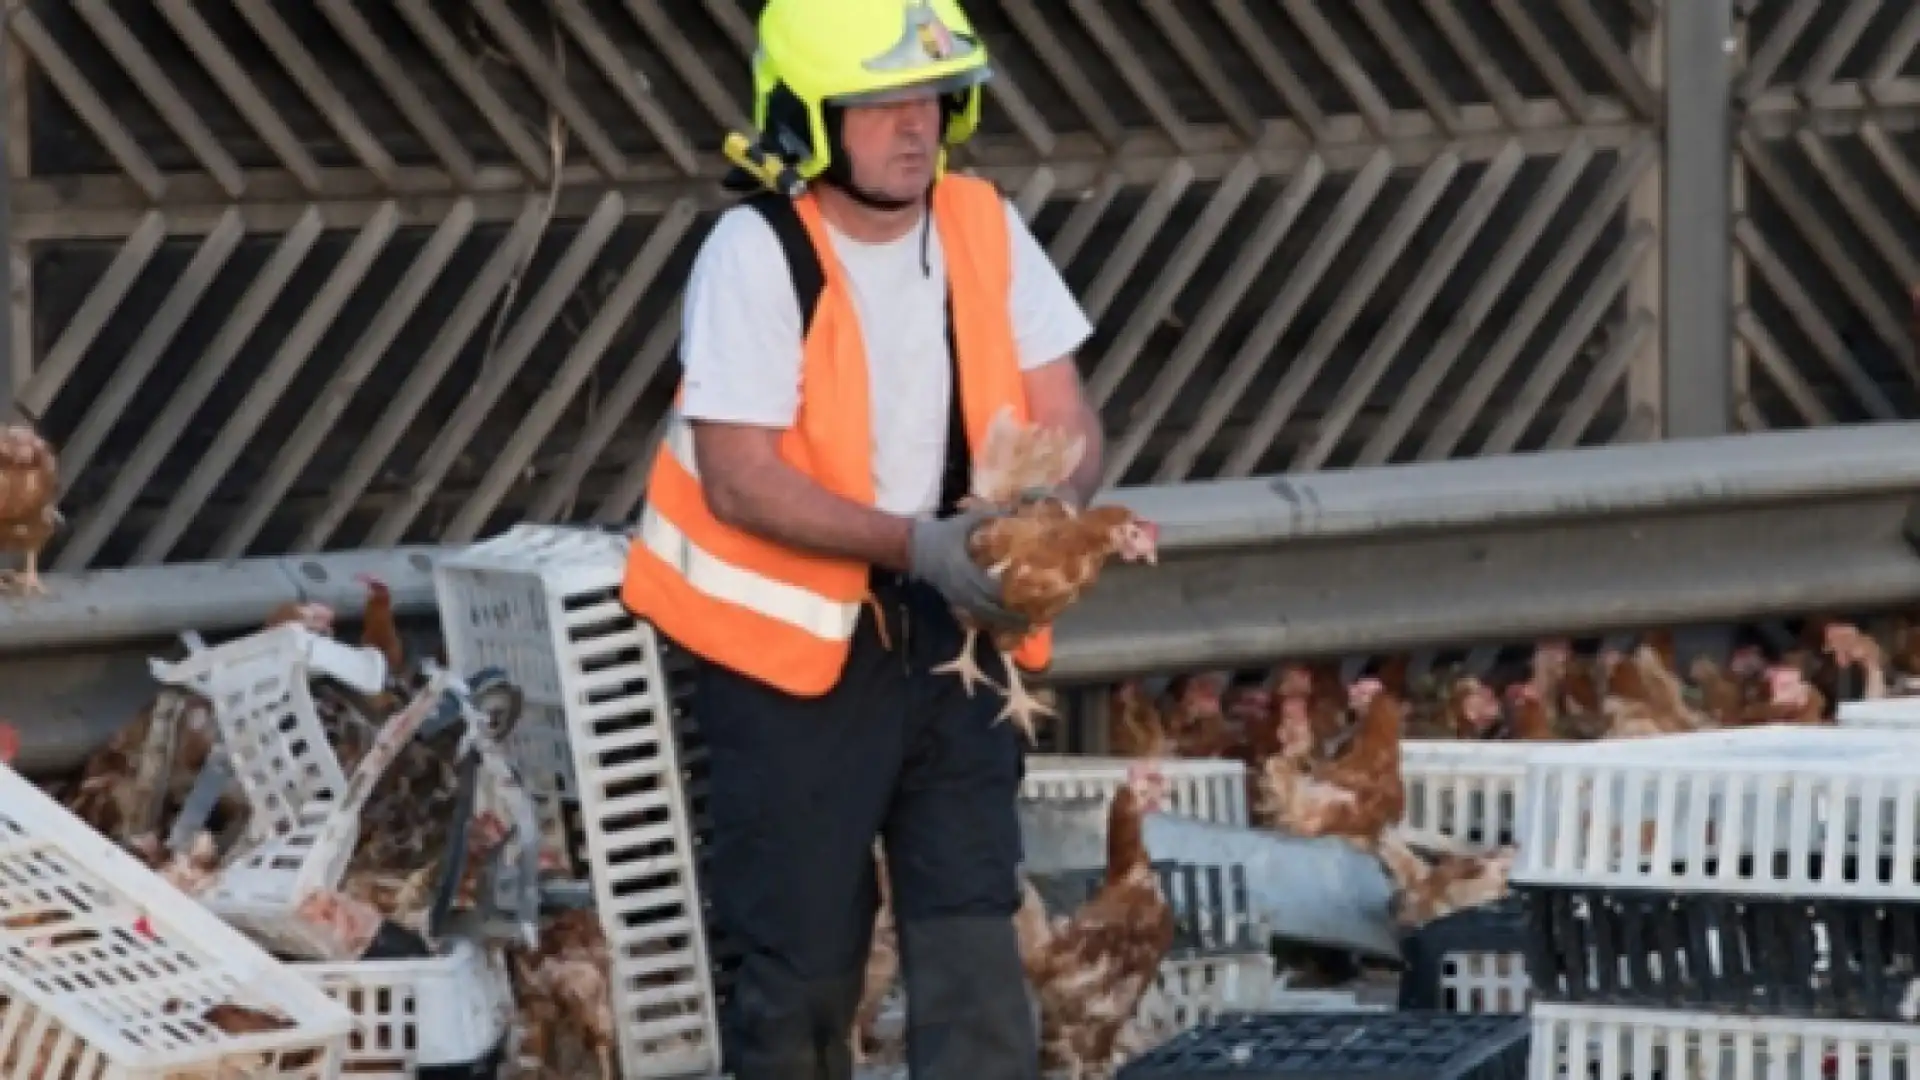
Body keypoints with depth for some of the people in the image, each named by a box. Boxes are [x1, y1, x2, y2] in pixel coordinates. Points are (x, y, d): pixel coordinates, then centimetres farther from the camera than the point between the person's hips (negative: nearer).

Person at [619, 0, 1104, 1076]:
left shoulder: (984, 229, -3)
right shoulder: (755, 256, -18)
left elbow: (1065, 422, 1)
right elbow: (739, 479, -22)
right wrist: (915, 542, -30)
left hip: (947, 628, 4)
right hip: (791, 636, -4)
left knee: (973, 926, -2)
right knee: (804, 945, 4)